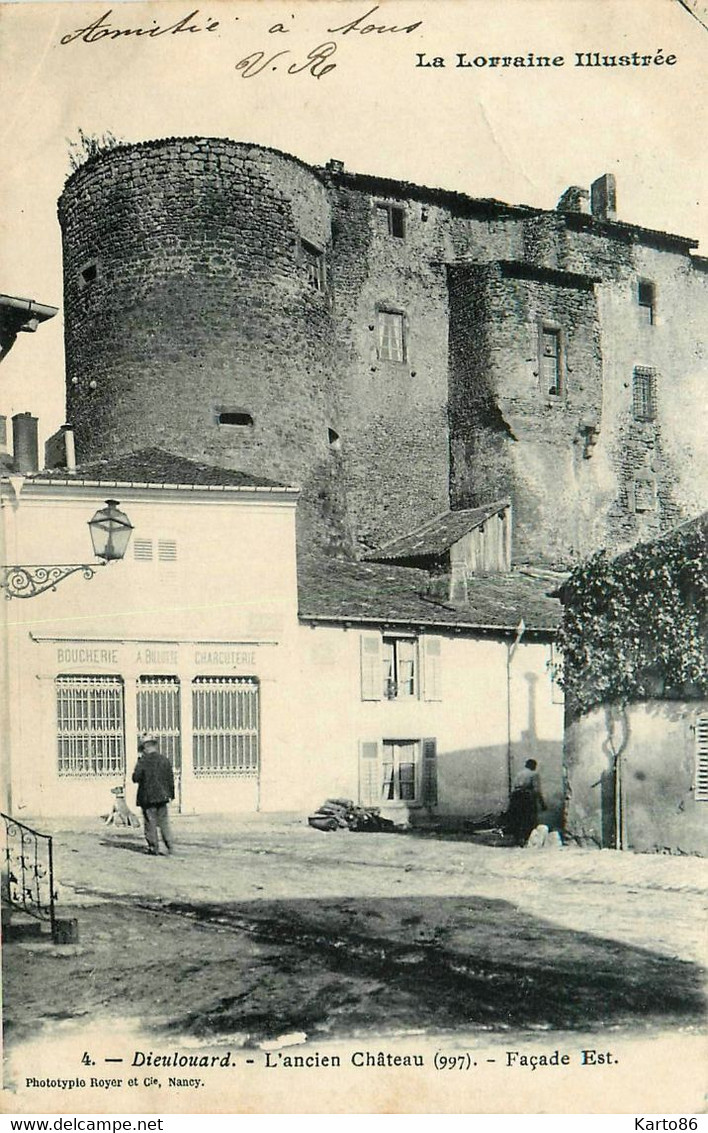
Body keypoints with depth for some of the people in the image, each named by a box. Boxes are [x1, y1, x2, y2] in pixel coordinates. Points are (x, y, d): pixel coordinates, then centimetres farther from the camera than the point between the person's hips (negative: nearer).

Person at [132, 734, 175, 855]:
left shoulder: (143, 761, -11)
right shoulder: (164, 759, 2)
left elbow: (135, 778, -10)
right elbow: (170, 779, 4)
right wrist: (171, 794, 13)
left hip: (147, 797, -4)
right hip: (162, 796, 4)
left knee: (150, 823, 6)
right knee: (164, 822, 10)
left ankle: (153, 847, 8)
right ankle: (169, 846, 1)